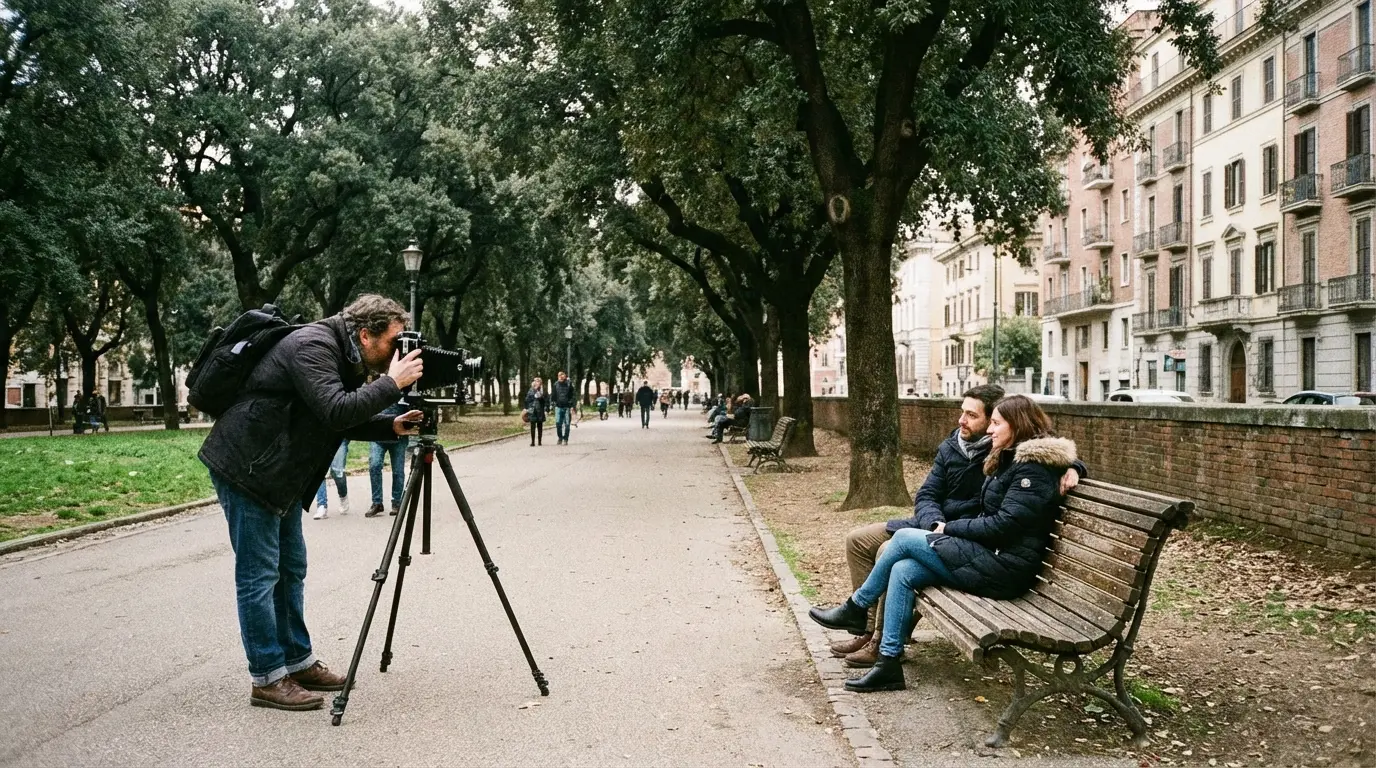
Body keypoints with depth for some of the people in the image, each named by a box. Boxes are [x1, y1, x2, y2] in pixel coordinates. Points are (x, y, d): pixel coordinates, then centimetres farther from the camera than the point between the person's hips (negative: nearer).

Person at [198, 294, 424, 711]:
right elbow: (336, 412, -33)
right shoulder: (313, 347, -22)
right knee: (259, 576, -4)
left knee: (291, 569, 13)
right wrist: (392, 383, -27)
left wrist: (391, 426, -2)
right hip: (246, 468, -10)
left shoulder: (342, 355, 8)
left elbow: (347, 421, 14)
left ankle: (298, 663, 23)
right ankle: (267, 680, 3)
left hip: (281, 473, 10)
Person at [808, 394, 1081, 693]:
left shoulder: (1034, 467, -13)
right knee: (902, 570, -9)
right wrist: (948, 527, 3)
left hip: (1004, 569, -9)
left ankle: (855, 608, 8)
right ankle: (888, 663, -8)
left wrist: (951, 528, -9)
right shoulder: (1010, 459, 18)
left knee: (904, 538, -10)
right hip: (990, 558, 9)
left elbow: (1004, 525, -20)